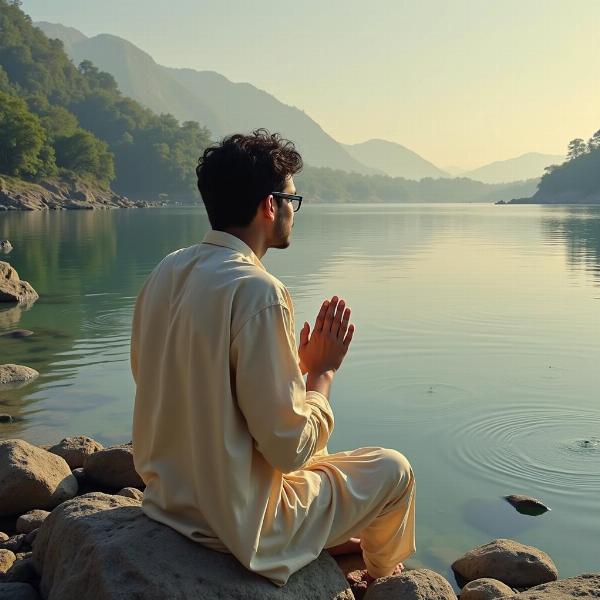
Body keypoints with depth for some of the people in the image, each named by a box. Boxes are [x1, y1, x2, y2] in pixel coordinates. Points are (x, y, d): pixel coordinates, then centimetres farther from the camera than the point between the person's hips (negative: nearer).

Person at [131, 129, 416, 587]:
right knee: (393, 469, 13)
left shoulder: (167, 271, -2)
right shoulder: (257, 291, -27)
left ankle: (337, 539, 48)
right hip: (239, 522, -8)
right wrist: (322, 370, -8)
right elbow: (290, 448, -25)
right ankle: (382, 571, 41)